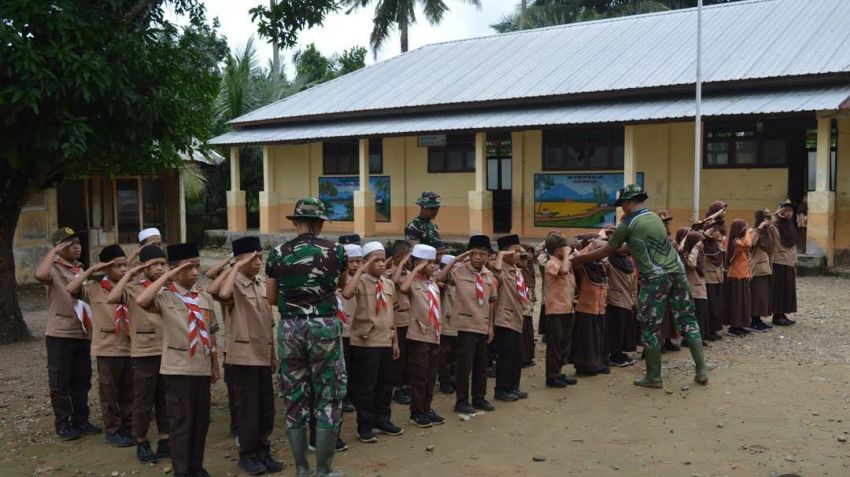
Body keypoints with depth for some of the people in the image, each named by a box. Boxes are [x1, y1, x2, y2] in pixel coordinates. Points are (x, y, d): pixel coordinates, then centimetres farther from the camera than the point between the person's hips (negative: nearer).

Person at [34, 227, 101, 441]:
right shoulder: (54, 269, -8)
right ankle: (63, 425, 11)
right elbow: (40, 274, -34)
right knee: (60, 382, 2)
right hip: (60, 334, -6)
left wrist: (91, 327, 14)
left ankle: (81, 421, 21)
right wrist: (53, 251, -23)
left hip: (82, 334, 6)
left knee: (82, 381, 11)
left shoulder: (81, 269, 14)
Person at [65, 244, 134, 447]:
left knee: (128, 393, 13)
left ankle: (126, 428, 26)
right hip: (108, 349, -4)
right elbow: (70, 289, -18)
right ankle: (112, 431, 18)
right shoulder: (95, 289, -5)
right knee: (109, 393, 6)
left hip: (129, 347, 4)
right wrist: (91, 270, -16)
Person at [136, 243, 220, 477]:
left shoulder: (205, 297, 9)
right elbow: (141, 301, -30)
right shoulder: (165, 296, -7)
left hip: (202, 368, 5)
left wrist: (215, 366, 14)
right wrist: (166, 276, -22)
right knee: (181, 420, 1)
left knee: (201, 419, 12)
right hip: (178, 369, -5)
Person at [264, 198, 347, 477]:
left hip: (290, 327, 2)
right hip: (325, 326, -2)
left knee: (294, 397, 11)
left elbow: (271, 299, 7)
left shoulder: (278, 254, 0)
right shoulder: (335, 251, -3)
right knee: (329, 396, 8)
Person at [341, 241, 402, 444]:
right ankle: (365, 427, 12)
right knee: (365, 385, 1)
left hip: (385, 341, 6)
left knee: (385, 383, 15)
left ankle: (382, 420, 29)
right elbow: (346, 293, -33)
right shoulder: (361, 282, -10)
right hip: (365, 341, -6)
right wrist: (361, 270, -25)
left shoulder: (389, 284, 9)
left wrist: (395, 340, 16)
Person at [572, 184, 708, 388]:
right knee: (687, 320, 11)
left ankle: (654, 377, 11)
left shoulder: (628, 223, -2)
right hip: (677, 271, 7)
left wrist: (579, 259, 14)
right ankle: (701, 371, 11)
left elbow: (607, 251, 3)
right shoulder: (654, 217, 19)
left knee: (650, 328, 4)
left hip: (655, 277, -7)